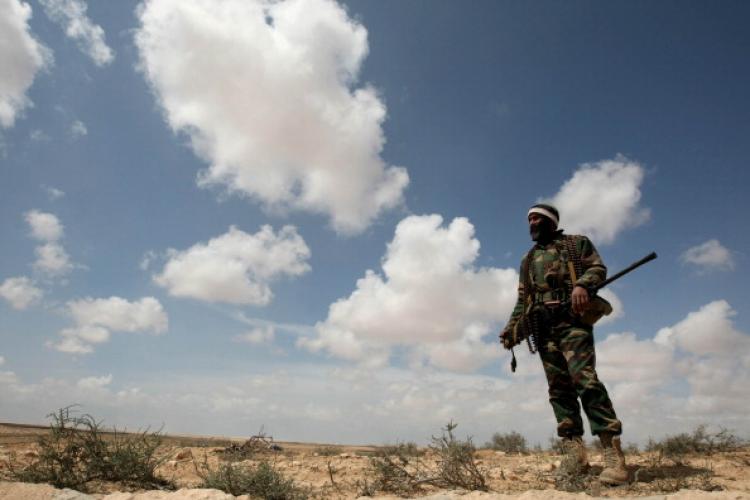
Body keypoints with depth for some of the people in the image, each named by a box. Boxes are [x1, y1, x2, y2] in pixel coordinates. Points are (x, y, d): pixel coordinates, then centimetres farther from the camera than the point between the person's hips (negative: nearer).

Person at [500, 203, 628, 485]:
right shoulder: (528, 260, 27)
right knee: (559, 389, -2)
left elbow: (598, 268, 1)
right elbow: (522, 299, 24)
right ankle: (575, 456, -2)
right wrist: (510, 329, 13)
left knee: (584, 380, -20)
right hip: (542, 326, 5)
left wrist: (581, 284, -21)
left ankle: (614, 455, -20)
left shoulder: (576, 243, 15)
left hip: (571, 319, -5)